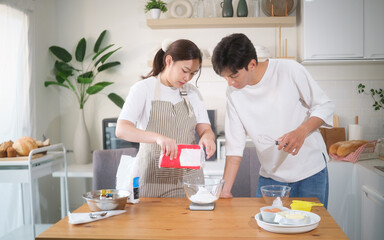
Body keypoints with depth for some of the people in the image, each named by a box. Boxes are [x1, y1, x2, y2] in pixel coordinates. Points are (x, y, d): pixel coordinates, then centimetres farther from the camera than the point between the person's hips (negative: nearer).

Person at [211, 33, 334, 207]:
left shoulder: (289, 70, -14)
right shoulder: (233, 92, -4)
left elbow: (325, 106, -6)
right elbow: (234, 144, -3)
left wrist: (301, 131, -26)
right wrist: (225, 190, -6)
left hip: (310, 172, -2)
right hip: (270, 177, 3)